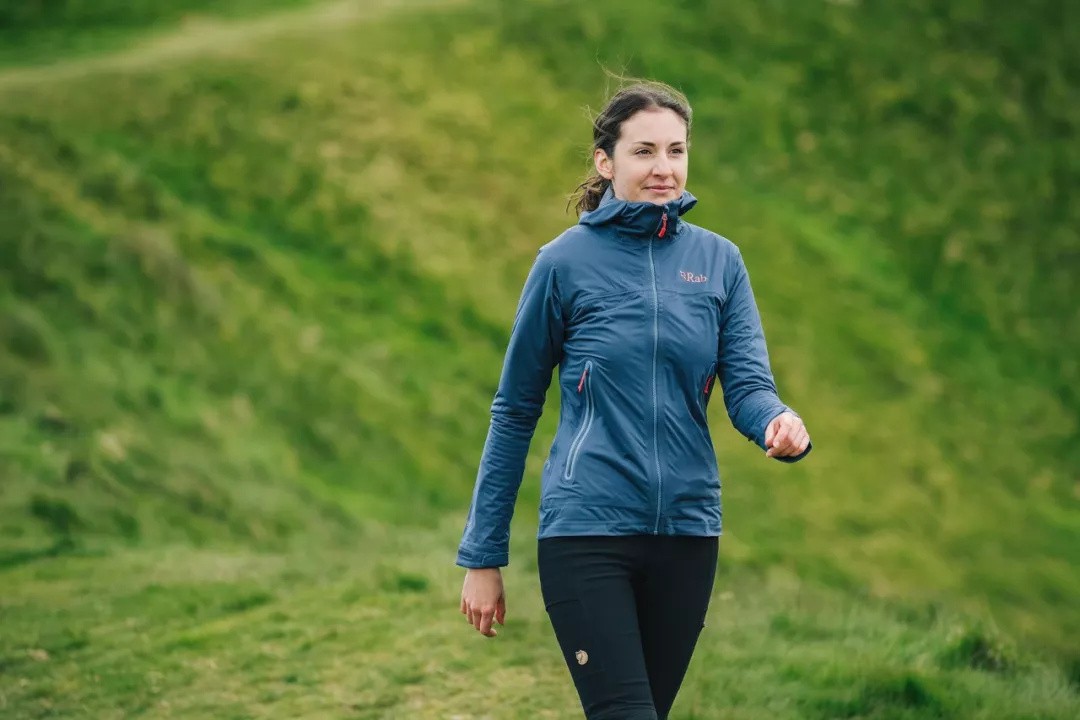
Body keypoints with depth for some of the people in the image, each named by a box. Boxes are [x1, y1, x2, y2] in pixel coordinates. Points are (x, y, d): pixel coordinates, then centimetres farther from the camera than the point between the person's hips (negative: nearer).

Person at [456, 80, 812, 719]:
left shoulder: (719, 260, 6)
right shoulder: (565, 261, -2)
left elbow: (748, 383, -2)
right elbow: (515, 411, 3)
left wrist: (780, 423, -28)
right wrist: (483, 556, 2)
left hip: (688, 529, 4)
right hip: (587, 528, -4)